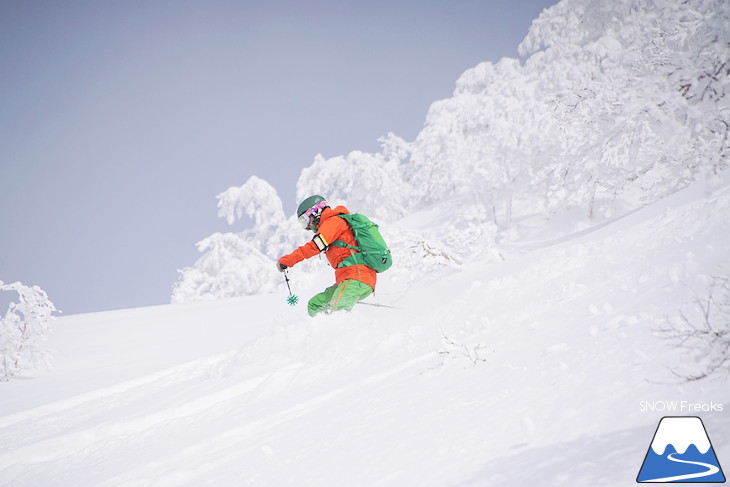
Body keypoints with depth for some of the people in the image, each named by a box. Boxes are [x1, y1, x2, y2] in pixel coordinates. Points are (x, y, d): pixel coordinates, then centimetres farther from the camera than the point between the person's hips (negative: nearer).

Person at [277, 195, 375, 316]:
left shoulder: (333, 221, 1)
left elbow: (314, 247, -11)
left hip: (356, 279, -10)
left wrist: (285, 261, -4)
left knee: (333, 312, -29)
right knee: (314, 305, 8)